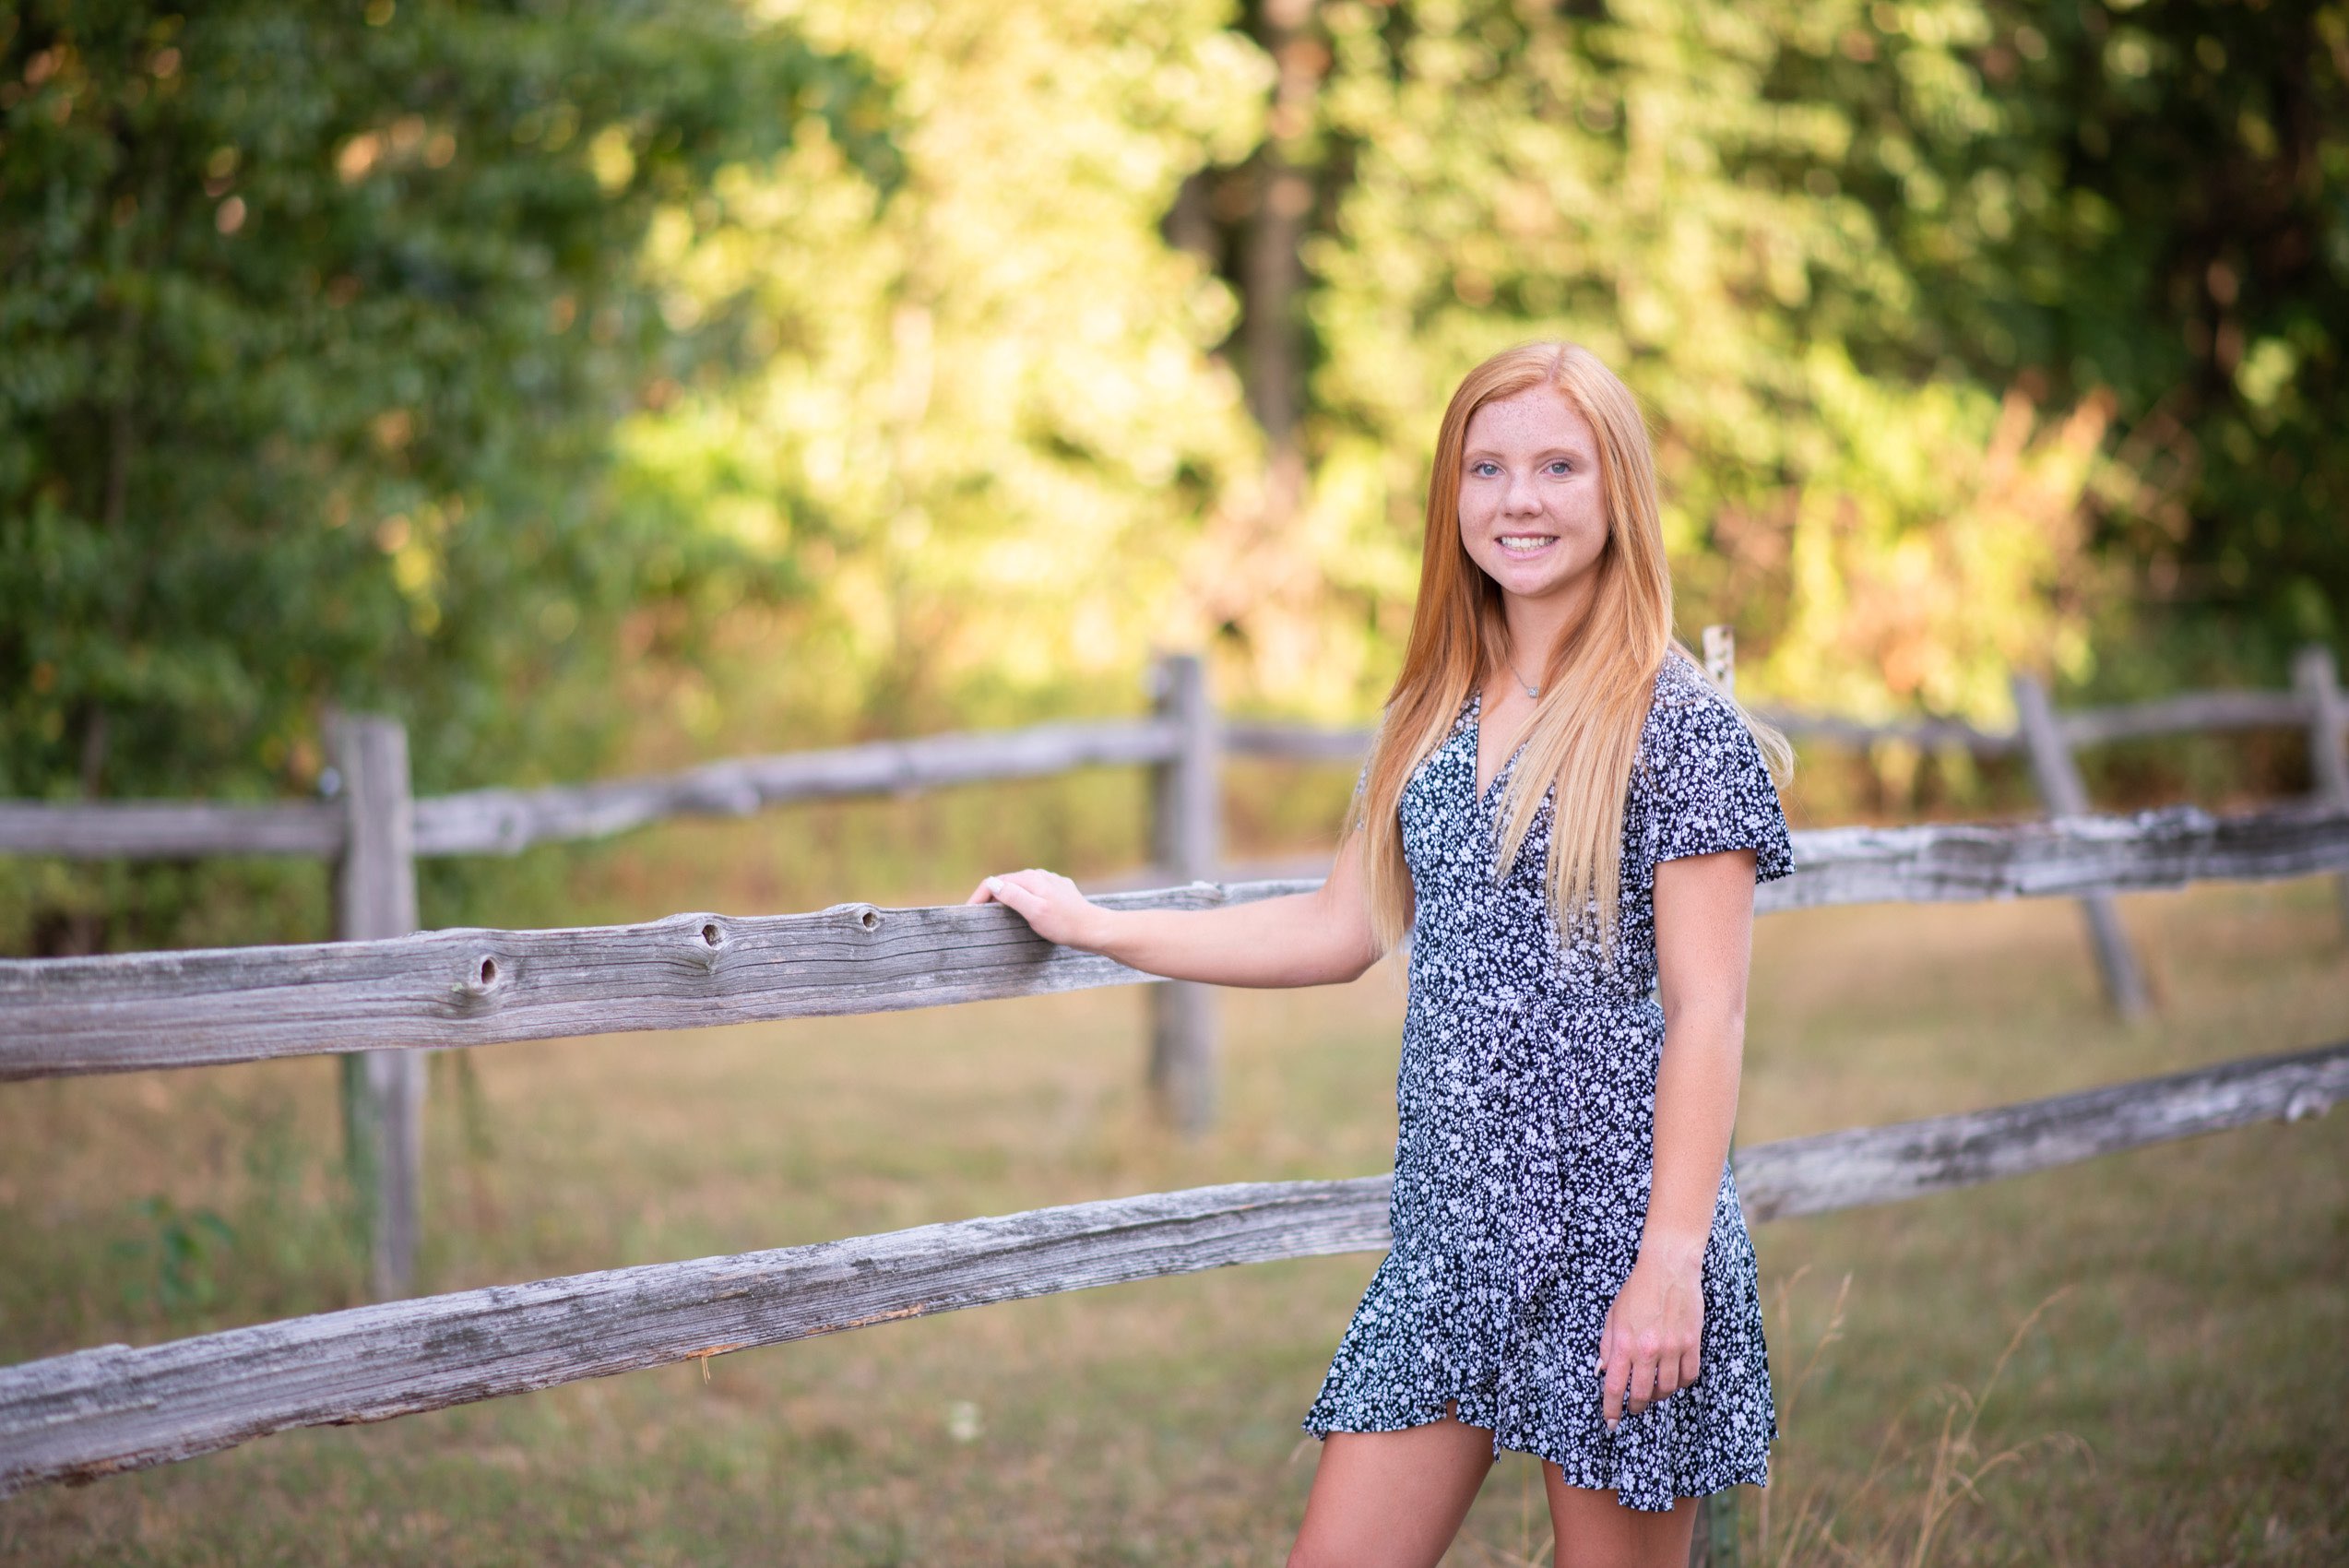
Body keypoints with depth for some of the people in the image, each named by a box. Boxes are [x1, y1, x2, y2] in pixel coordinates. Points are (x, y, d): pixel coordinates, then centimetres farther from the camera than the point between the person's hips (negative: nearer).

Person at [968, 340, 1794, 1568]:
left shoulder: (1681, 728, -7)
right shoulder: (1434, 719, 11)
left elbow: (1706, 1016, -10)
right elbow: (1342, 930, 20)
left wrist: (1672, 1262, -16)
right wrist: (1096, 928, 22)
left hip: (1611, 1234, -6)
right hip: (1451, 1227, 6)